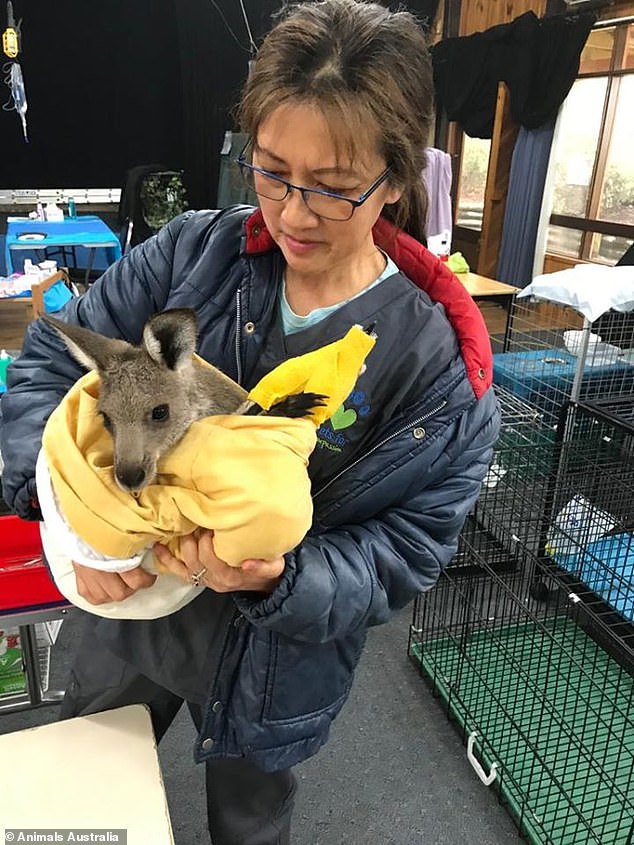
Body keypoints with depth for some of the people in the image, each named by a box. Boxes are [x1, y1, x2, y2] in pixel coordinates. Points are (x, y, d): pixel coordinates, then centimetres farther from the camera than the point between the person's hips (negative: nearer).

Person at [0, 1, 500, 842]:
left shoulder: (439, 363, -23)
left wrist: (280, 578, -36)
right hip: (131, 606, 3)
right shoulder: (195, 253, -16)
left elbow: (406, 551, -17)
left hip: (274, 659, -2)